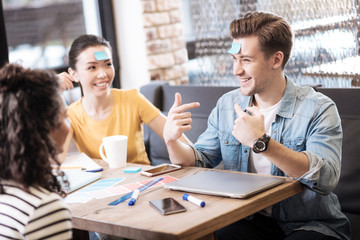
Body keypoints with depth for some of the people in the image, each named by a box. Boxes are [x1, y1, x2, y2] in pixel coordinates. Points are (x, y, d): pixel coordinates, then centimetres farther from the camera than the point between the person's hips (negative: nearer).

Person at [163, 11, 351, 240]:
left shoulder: (318, 109, -11)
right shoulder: (227, 105, 7)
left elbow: (326, 178, -26)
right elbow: (199, 160, 8)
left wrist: (261, 143, -33)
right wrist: (172, 140, -14)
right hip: (251, 220, 3)